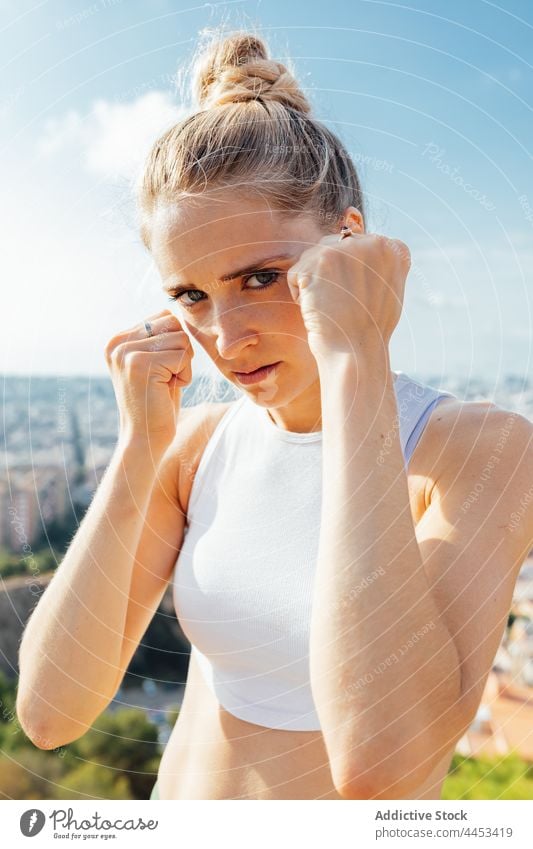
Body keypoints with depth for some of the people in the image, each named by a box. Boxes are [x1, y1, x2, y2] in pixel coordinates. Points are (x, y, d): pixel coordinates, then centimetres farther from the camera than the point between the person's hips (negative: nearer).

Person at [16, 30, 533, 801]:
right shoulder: (196, 444, -10)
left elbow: (379, 766, -37)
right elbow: (50, 710, -14)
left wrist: (355, 362, -36)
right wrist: (139, 448, -23)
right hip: (175, 810, 4)